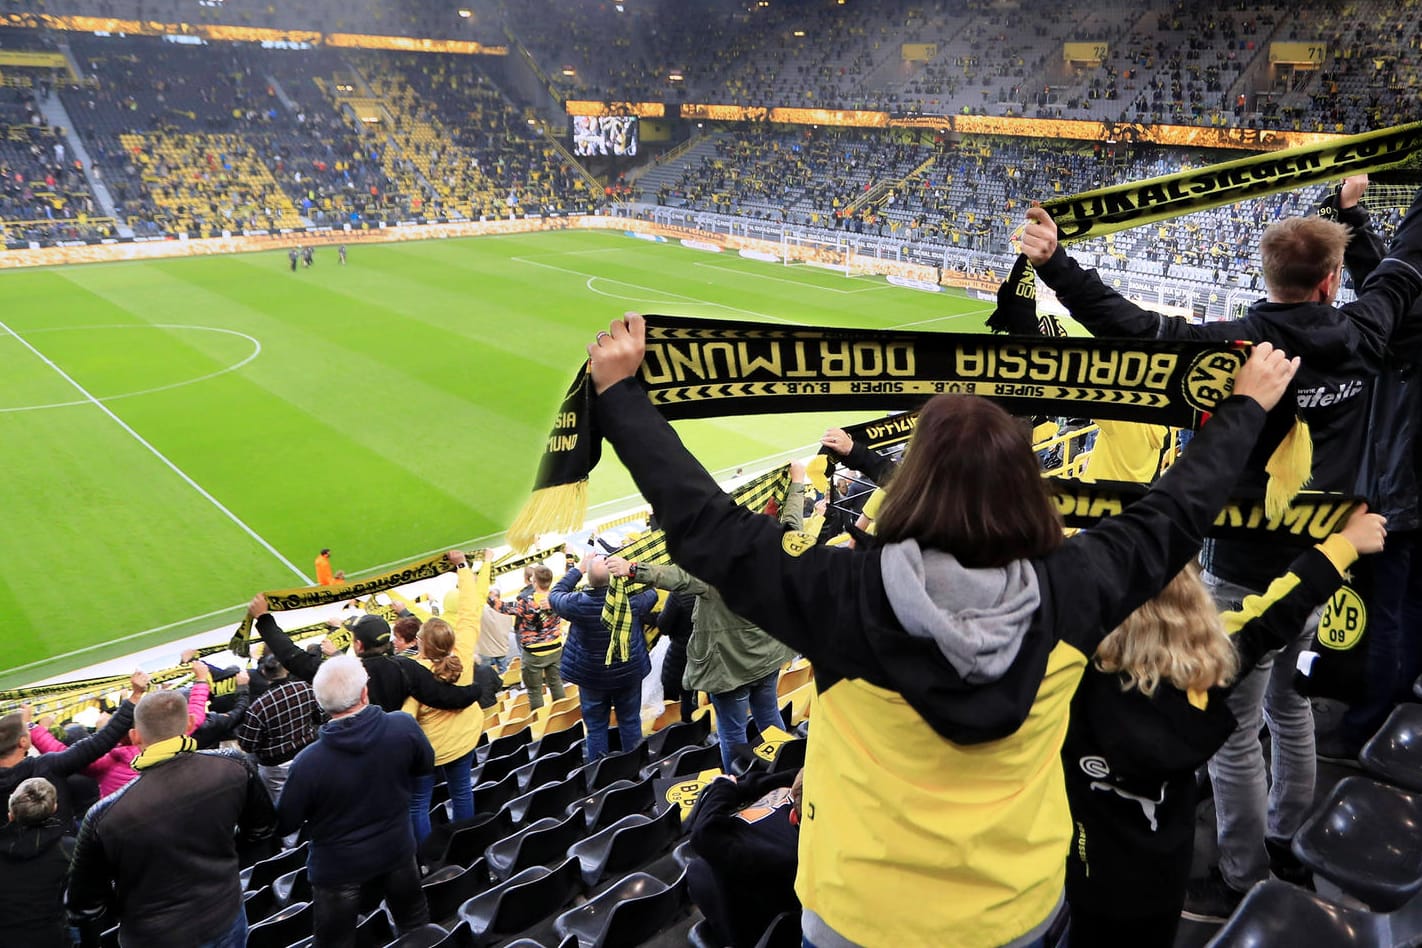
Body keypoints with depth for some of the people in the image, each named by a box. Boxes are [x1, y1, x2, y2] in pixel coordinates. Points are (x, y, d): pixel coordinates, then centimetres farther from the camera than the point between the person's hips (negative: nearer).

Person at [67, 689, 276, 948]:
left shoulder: (104, 817, -22)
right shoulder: (234, 768, -17)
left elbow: (84, 906, -11)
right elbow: (262, 828, 1)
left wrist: (128, 904, 9)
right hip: (226, 923, 2)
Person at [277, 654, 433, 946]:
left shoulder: (308, 762, -29)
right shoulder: (404, 727, -23)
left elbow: (284, 825, -14)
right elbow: (426, 765, -2)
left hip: (338, 867, -2)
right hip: (396, 850, 2)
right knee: (415, 921, 28)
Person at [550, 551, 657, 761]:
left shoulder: (578, 603, -22)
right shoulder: (632, 599, -18)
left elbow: (555, 594, 1)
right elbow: (652, 593, 6)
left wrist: (578, 568, 6)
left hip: (591, 677, -1)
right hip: (629, 673, 1)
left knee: (596, 727, 12)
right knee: (630, 723, 16)